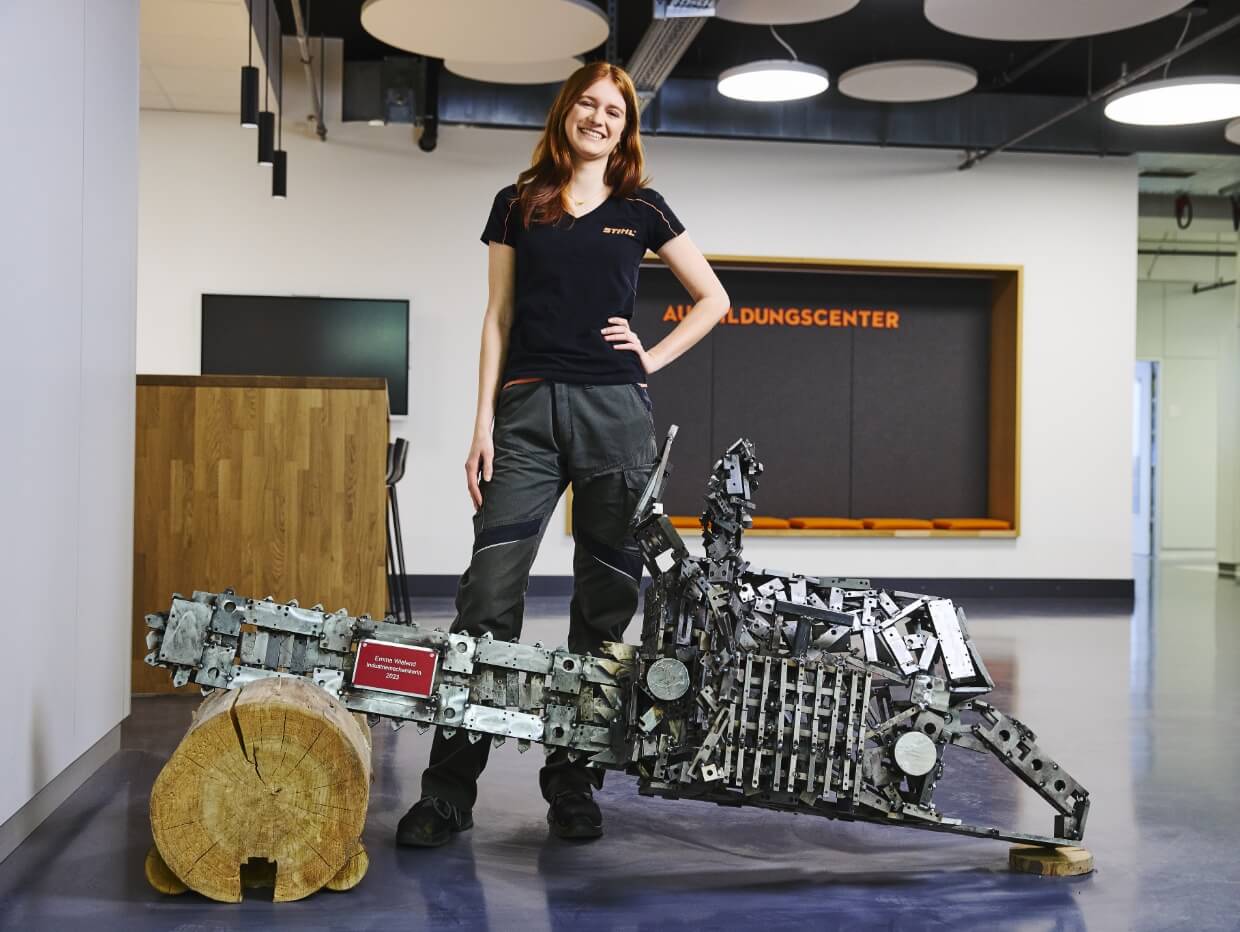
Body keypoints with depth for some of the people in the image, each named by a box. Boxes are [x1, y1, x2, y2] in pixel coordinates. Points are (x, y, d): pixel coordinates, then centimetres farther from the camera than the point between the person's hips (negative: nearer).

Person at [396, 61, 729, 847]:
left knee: (604, 601, 2)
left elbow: (713, 298, 18)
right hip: (528, 407, 0)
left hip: (614, 413, 1)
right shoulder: (518, 206, 12)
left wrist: (654, 357, 5)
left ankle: (574, 784, 12)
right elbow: (499, 319, 10)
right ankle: (448, 791, -5)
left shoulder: (642, 210, 12)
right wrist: (483, 423, 2)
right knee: (488, 595, -9)